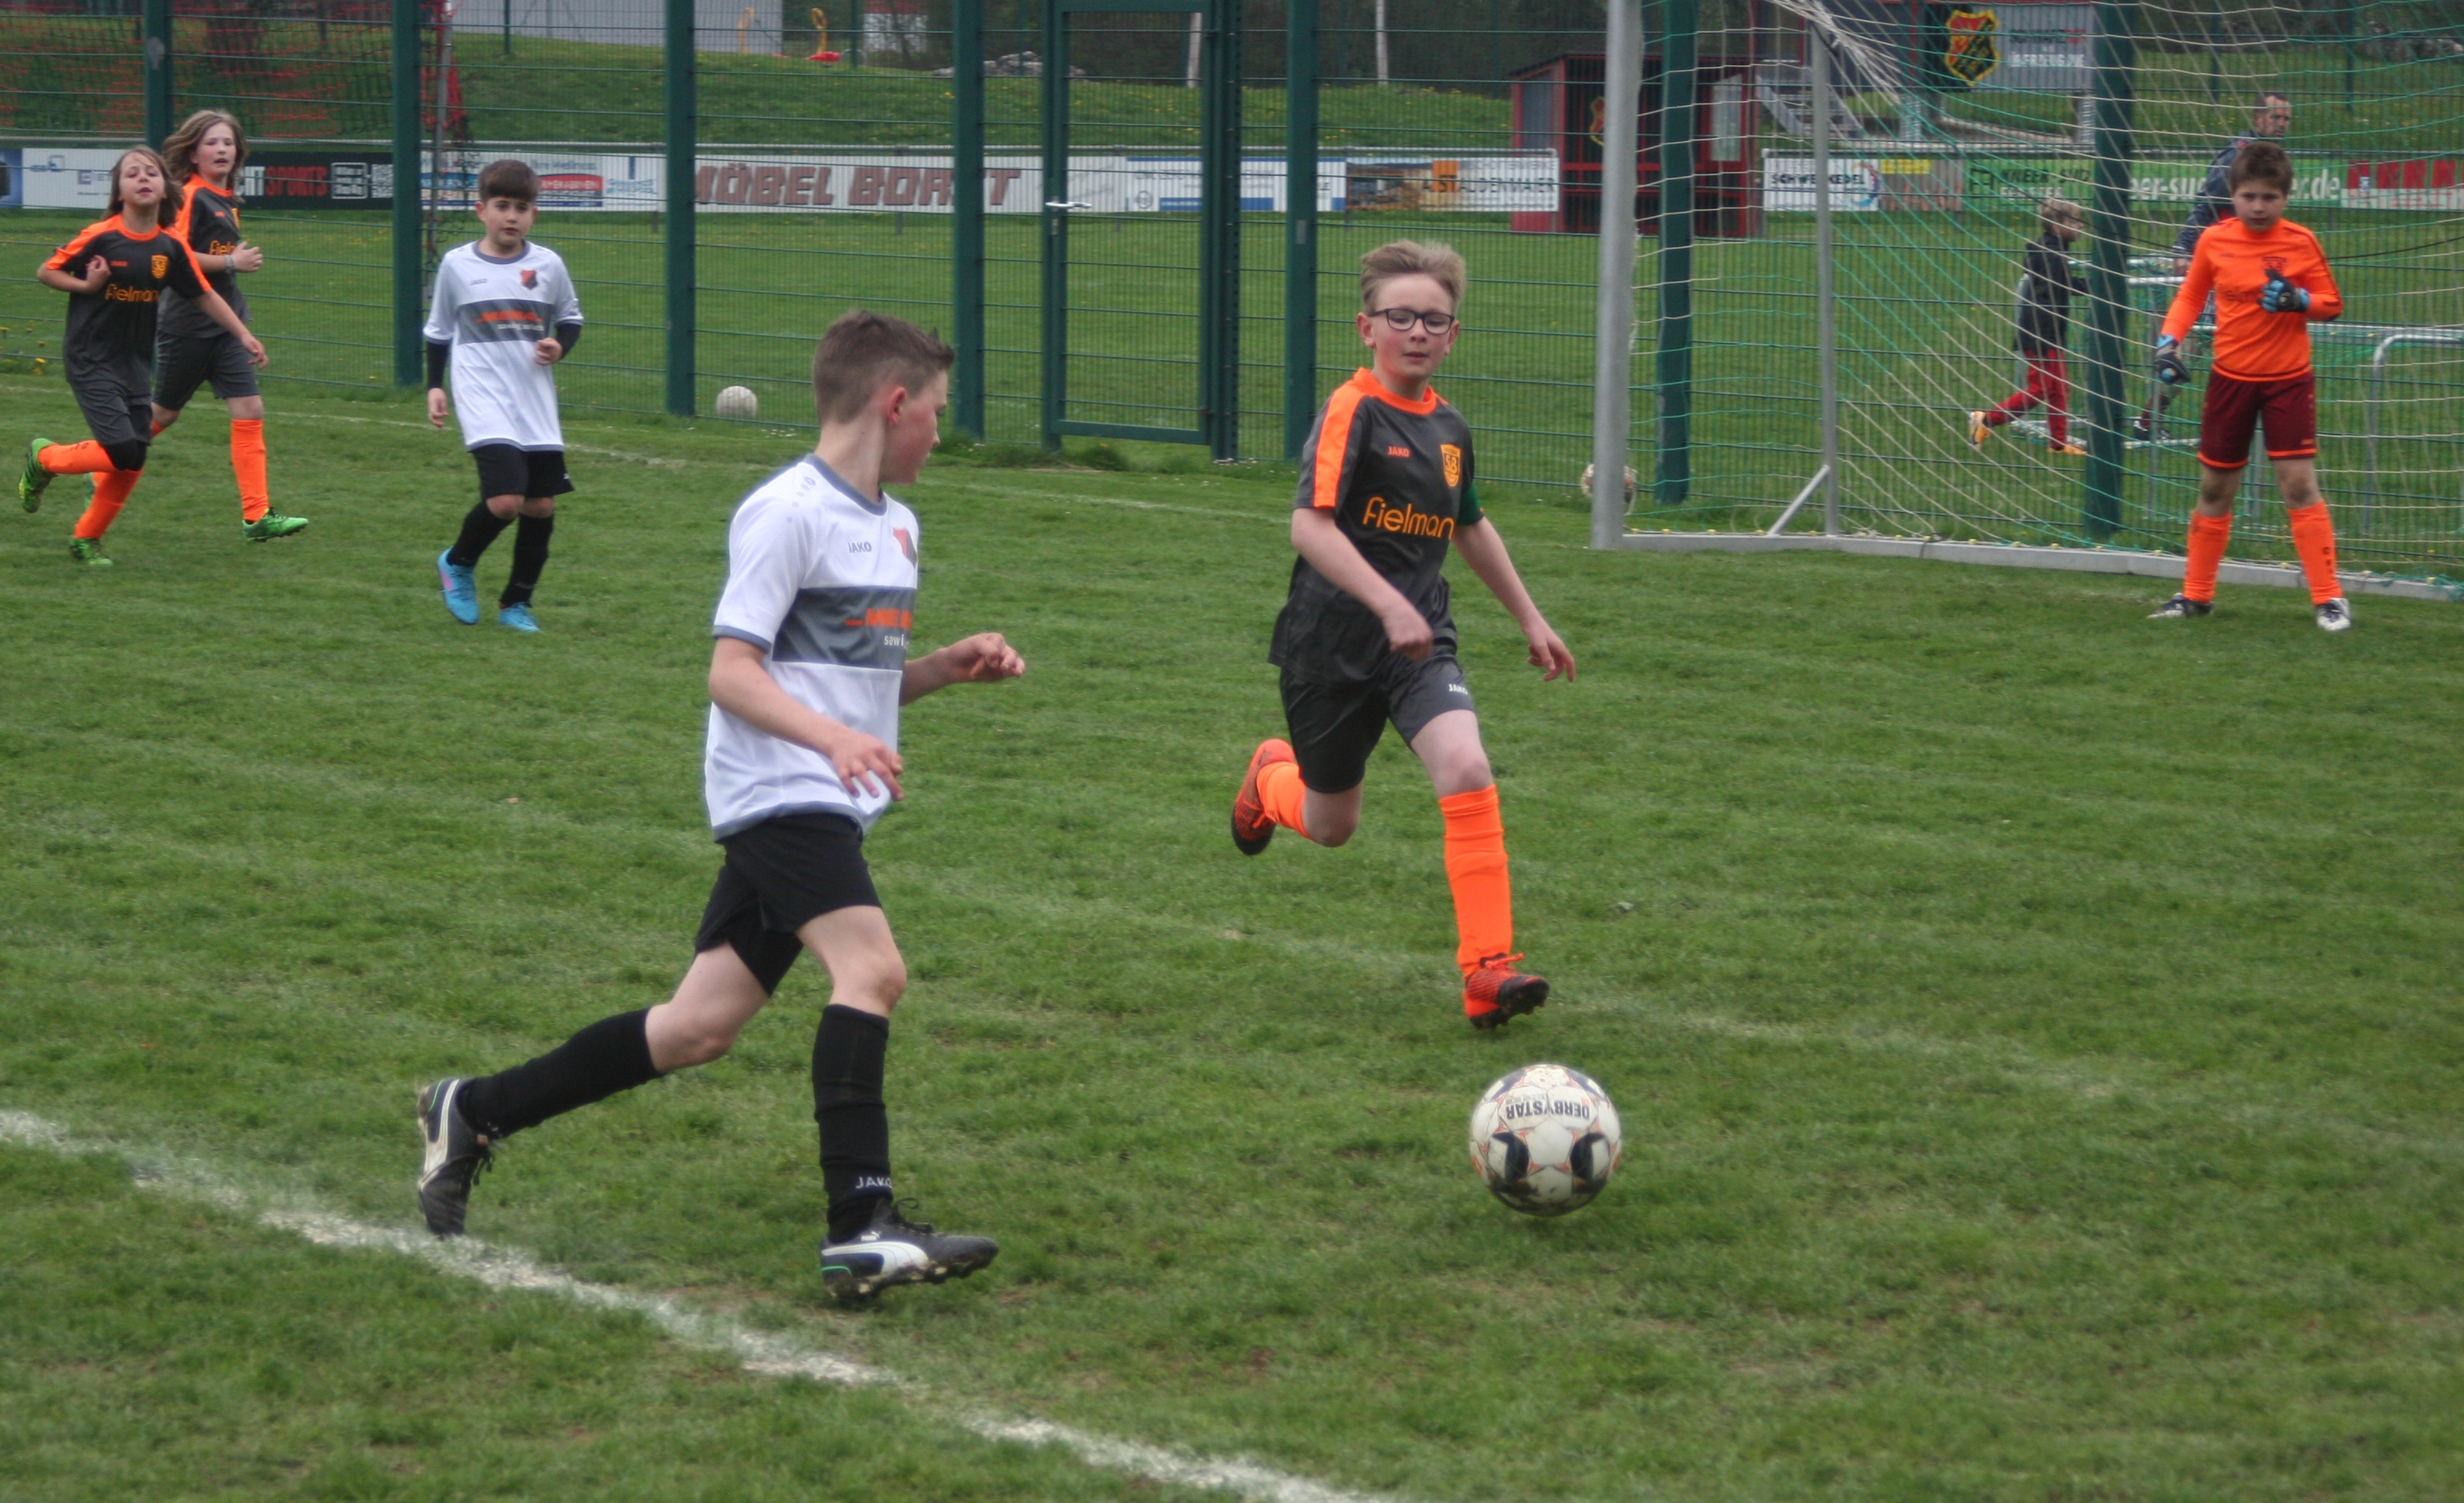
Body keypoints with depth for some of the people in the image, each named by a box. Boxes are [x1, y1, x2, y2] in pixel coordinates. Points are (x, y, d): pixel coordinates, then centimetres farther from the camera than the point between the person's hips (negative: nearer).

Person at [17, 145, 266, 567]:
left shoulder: (170, 247, 0)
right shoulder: (100, 237, -14)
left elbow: (205, 295, 10)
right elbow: (46, 273, -4)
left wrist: (244, 335, 8)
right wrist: (87, 285, -19)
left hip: (136, 364, 5)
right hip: (91, 362, -5)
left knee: (131, 465, 3)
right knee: (125, 453, -16)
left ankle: (88, 539, 22)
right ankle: (44, 457, 11)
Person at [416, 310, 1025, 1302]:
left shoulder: (894, 527, 18)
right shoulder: (788, 513, -11)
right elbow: (732, 670, -15)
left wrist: (949, 668, 10)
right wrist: (831, 736, -29)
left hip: (826, 808, 9)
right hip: (780, 797, -9)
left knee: (698, 1029, 7)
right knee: (871, 968, -27)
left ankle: (473, 1114, 20)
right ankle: (862, 1227, -32)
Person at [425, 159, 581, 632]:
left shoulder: (547, 265, 3)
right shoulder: (457, 265, 0)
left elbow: (571, 319, 16)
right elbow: (438, 331, 12)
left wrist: (559, 346, -4)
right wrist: (434, 387, 8)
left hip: (537, 403, 3)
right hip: (484, 400, -3)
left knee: (541, 505, 3)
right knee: (504, 500, -18)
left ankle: (517, 601, 20)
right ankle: (457, 565, 10)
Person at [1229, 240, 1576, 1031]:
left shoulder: (1448, 428, 8)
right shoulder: (1352, 411, -14)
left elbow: (1471, 528, 26)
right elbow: (1310, 525, -25)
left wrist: (1530, 619, 28)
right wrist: (1390, 605, -34)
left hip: (1422, 640, 4)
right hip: (1333, 640, -4)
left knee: (1466, 770, -22)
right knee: (1331, 826, 11)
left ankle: (1488, 970, -21)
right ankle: (1272, 776, 49)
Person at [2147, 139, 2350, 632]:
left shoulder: (2301, 242, -8)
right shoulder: (2215, 240, -3)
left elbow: (2332, 303, -2)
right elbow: (2190, 295, 10)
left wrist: (2298, 299, -23)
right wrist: (2169, 341, -5)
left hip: (2288, 379, -2)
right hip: (2231, 378, 3)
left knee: (2299, 482, -10)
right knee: (2214, 486, 10)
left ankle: (2328, 597, -4)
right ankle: (2197, 593, 23)